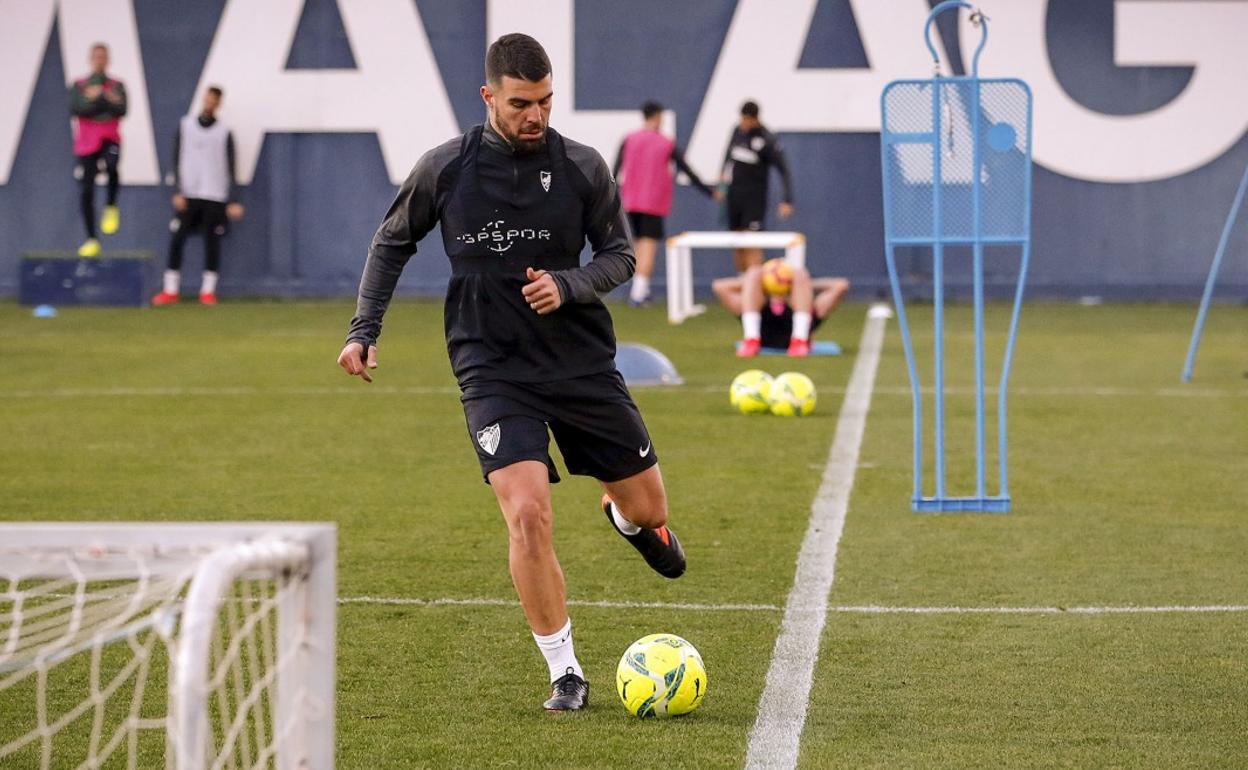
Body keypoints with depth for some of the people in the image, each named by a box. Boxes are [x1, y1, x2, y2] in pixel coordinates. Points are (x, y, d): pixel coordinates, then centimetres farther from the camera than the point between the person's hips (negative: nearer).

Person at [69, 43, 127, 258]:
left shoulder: (117, 86, 9)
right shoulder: (79, 85, 8)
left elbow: (121, 111, -5)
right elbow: (75, 109, -8)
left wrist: (96, 96, -13)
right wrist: (107, 101, -11)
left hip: (110, 140, -1)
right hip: (86, 144, 1)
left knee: (110, 165, -37)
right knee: (85, 192, -1)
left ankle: (111, 207, -13)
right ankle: (91, 240, 9)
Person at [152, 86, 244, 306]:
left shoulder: (224, 132, 4)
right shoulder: (185, 125, 6)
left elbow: (230, 168, 3)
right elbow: (177, 160, 5)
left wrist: (232, 201, -3)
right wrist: (178, 192, -4)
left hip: (214, 197, -1)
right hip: (188, 195, 1)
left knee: (212, 242, 0)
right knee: (177, 240, -3)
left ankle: (208, 290, 7)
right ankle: (170, 290, 3)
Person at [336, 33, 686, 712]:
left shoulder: (583, 167, -5)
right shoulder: (444, 170, -5)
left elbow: (619, 256, 4)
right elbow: (392, 242, 11)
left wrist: (567, 286, -16)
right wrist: (363, 329, 5)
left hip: (583, 362, 2)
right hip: (492, 370, -2)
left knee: (647, 507, 11)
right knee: (527, 514, -20)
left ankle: (625, 516, 52)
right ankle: (564, 672, -5)